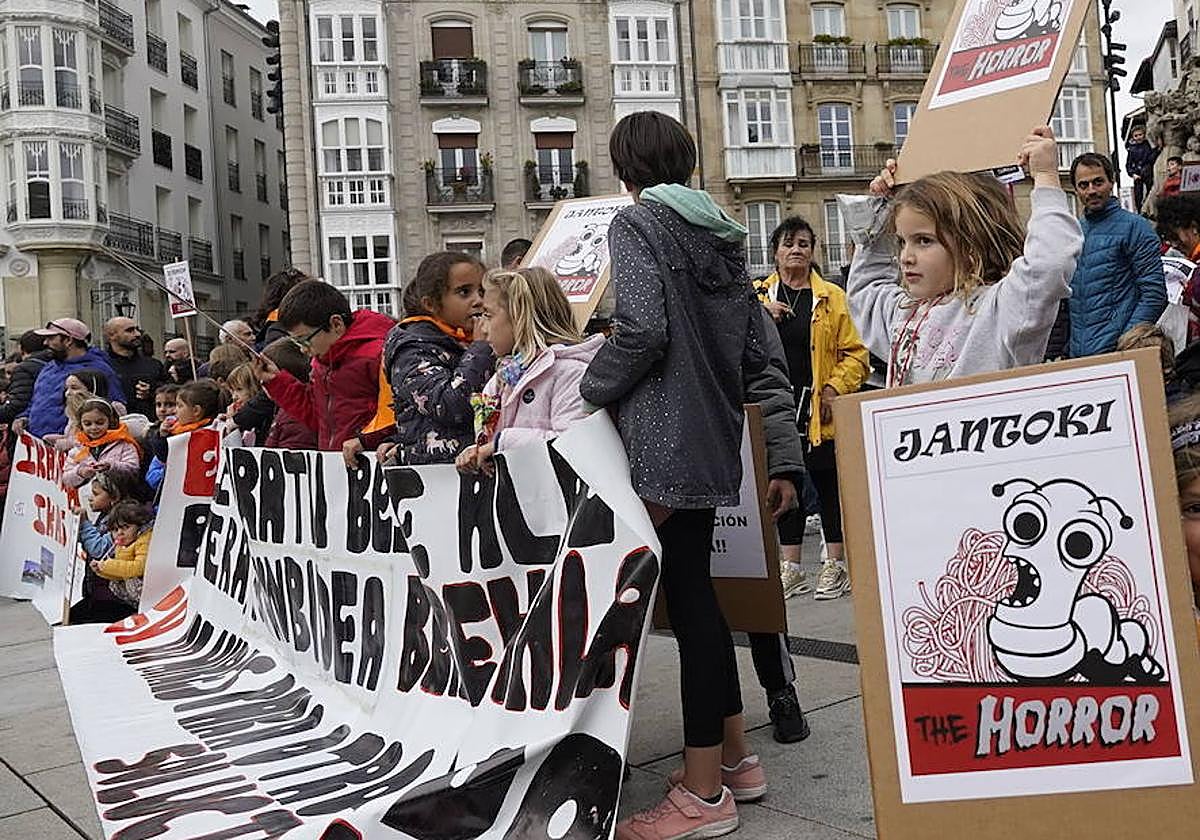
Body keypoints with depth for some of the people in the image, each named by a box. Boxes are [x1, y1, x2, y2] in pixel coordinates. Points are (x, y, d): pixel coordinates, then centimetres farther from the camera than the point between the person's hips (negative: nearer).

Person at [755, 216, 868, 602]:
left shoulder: (832, 297, 3)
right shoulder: (757, 296, 8)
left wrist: (836, 388, -11)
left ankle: (836, 564, 17)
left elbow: (854, 352, 2)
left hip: (820, 409, -2)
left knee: (827, 484, 4)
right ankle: (791, 566, 19)